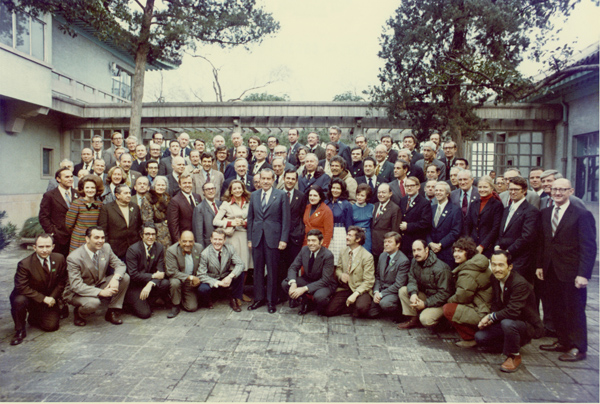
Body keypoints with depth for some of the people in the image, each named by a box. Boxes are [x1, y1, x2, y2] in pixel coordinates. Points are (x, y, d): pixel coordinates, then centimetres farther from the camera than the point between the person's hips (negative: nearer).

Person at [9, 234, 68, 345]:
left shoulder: (59, 259, -9)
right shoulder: (24, 264, -20)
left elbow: (62, 281, 1)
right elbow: (21, 287, -24)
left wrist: (52, 297, -12)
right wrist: (43, 298, -27)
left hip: (49, 298, 3)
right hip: (30, 298, -3)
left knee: (51, 326, -9)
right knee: (19, 301, -36)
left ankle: (34, 317, 27)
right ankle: (20, 330, -10)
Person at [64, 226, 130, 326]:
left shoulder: (106, 248, -7)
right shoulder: (74, 258, -23)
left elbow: (120, 265, -4)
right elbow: (76, 285, -27)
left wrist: (115, 278, -29)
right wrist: (101, 292, -37)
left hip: (100, 285, 6)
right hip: (78, 292, -5)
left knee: (125, 278, -16)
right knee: (93, 303, -37)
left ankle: (112, 312, -4)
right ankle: (78, 313, 1)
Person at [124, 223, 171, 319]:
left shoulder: (159, 247, -3)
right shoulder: (133, 249, -15)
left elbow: (161, 272, -7)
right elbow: (133, 275, -19)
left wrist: (150, 284, -25)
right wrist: (153, 276, -21)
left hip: (150, 283, 5)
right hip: (134, 286, -4)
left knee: (165, 283, -28)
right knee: (144, 313, -19)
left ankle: (146, 303, -4)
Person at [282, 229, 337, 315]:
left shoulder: (328, 255, -22)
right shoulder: (304, 250, -7)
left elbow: (325, 280, -24)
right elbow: (293, 267, -4)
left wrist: (304, 289, -33)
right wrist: (293, 283, -26)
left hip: (325, 284, -5)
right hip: (307, 280, 5)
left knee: (319, 296, -38)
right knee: (285, 283, -16)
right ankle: (306, 302, 6)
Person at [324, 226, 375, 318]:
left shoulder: (367, 256, -11)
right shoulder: (343, 253, 7)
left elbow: (368, 281, -12)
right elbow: (338, 268, 19)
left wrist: (355, 294, -24)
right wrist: (341, 275, -8)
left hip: (361, 289, -5)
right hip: (344, 288, 5)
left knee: (362, 308, -36)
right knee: (328, 311, -12)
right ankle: (352, 307, 9)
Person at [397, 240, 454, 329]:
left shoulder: (440, 268, -25)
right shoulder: (415, 262, -1)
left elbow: (444, 294, -23)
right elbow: (412, 280, -1)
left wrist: (425, 304, -23)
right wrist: (413, 293, -24)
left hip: (440, 302, -7)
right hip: (425, 295, 7)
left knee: (425, 319, -28)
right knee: (403, 290, -9)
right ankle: (413, 319, -3)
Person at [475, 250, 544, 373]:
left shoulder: (520, 283, -27)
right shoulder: (495, 280, -1)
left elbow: (513, 312, -34)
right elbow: (495, 305, 7)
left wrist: (491, 317, -21)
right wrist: (489, 319, -12)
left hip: (528, 325, -8)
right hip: (504, 321, 8)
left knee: (507, 323, -40)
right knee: (479, 337, -5)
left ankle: (514, 356, -12)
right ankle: (516, 341, 18)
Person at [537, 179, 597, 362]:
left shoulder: (582, 215, -9)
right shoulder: (545, 213, 10)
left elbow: (589, 247, -12)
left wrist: (583, 274, -17)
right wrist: (540, 265, 8)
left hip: (571, 273, -6)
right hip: (551, 271, 6)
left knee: (575, 310, 5)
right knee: (556, 309, 13)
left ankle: (578, 348, 19)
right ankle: (563, 341, 28)